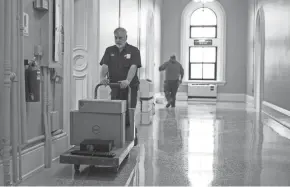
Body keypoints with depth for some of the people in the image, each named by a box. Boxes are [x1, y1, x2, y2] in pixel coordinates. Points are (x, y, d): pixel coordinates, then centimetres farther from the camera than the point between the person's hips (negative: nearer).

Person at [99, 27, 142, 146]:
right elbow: (105, 65, -4)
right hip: (115, 87, 3)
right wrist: (103, 77, -25)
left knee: (129, 114, -4)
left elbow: (133, 67, -16)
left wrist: (127, 80, -34)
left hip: (130, 87, -3)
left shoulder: (133, 51, -1)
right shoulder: (109, 50, 10)